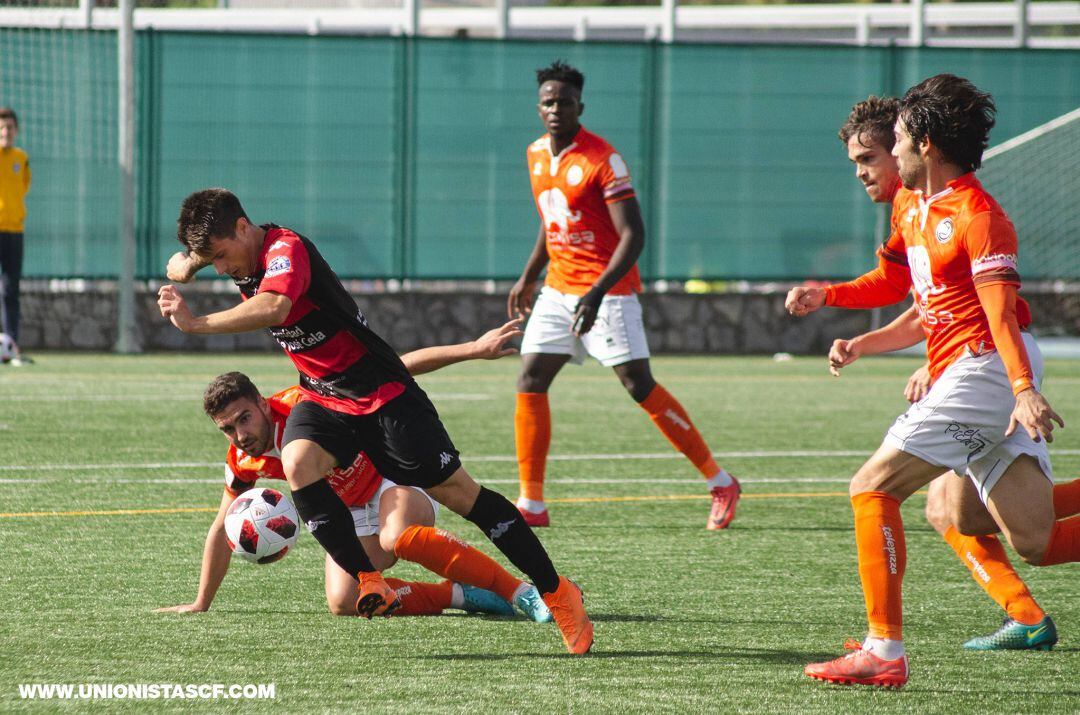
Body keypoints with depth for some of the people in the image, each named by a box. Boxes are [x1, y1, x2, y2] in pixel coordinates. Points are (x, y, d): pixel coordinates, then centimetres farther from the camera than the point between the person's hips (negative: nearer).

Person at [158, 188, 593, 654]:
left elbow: (273, 307, -47)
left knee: (457, 492, -5)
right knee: (297, 463, -25)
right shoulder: (244, 258, 1)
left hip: (382, 393, -7)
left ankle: (556, 592, 7)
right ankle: (370, 582, -21)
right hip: (323, 397, 8)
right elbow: (185, 259, 28)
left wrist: (196, 324, -46)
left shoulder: (286, 249, -25)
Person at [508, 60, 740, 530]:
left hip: (607, 292, -7)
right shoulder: (537, 154, 8)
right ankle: (532, 504, 2)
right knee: (530, 382, -2)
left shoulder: (603, 160, -15)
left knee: (640, 386, -9)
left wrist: (598, 292, -28)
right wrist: (528, 277, 26)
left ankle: (720, 484, 1)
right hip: (558, 289, 7)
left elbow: (633, 234, -19)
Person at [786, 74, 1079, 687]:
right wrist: (826, 296, 16)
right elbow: (893, 281, 32)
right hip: (968, 377, 10)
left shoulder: (978, 215, -12)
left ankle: (884, 653, -9)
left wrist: (1024, 389, -34)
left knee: (873, 487, -9)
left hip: (986, 368, -10)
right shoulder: (912, 206, 17)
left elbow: (1000, 308, -23)